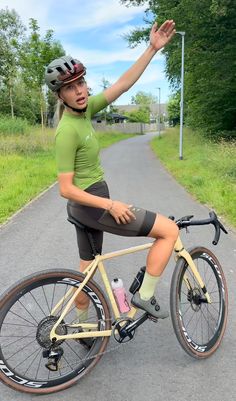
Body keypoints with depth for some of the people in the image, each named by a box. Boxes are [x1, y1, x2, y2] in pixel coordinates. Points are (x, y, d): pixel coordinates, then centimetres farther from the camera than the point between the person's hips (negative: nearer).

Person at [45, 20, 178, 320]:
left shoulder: (85, 110, 2)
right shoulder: (68, 131, -21)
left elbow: (124, 84, 0)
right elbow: (66, 189, -21)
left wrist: (152, 48, -4)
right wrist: (110, 205, -23)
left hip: (87, 205, 9)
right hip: (90, 204, -9)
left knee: (87, 270, 22)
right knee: (170, 230, -4)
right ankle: (145, 296, 6)